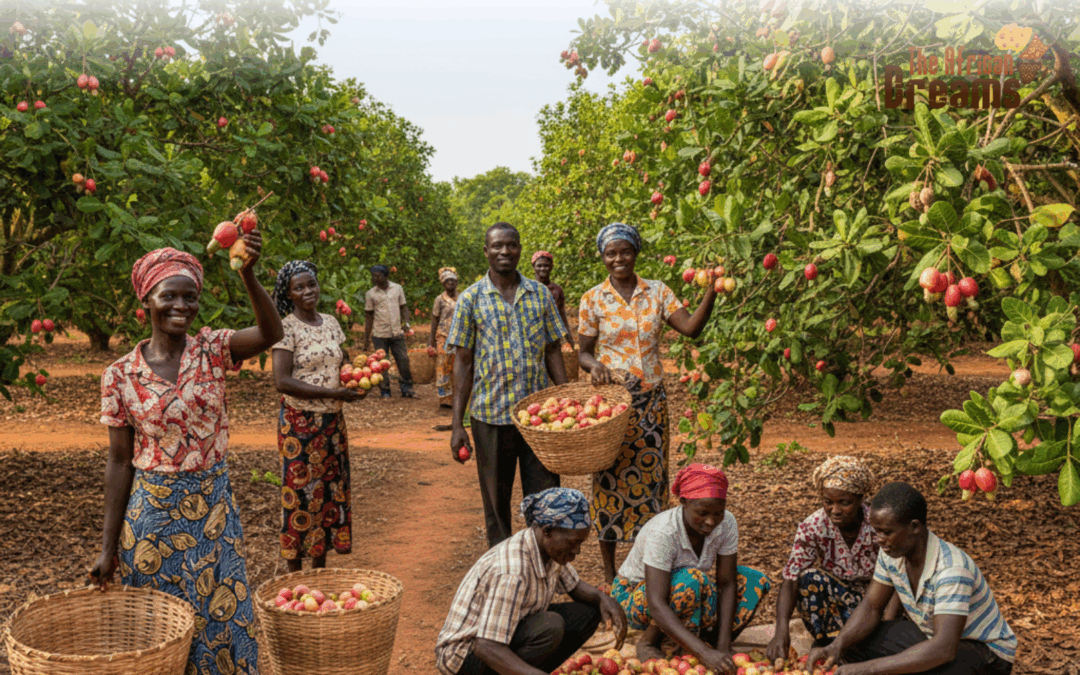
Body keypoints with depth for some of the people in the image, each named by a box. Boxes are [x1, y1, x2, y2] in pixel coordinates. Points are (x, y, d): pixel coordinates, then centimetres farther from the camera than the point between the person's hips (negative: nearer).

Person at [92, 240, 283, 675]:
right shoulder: (120, 375, -6)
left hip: (213, 507, 1)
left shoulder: (212, 350, -6)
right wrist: (109, 546, -1)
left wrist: (248, 275, -43)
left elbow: (271, 333, -27)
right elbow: (120, 462, -2)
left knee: (222, 622, 10)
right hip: (152, 510, 0)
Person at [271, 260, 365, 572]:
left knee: (331, 488, 11)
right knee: (301, 491, 0)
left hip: (333, 419, 7)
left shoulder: (331, 322, 9)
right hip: (300, 422, -6)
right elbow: (282, 381, -18)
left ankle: (320, 565, 24)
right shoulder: (286, 328, -11)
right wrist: (332, 392, -20)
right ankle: (295, 572, 12)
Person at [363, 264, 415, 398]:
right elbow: (368, 317, 5)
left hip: (397, 333, 1)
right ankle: (385, 391, 12)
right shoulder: (370, 294, 1)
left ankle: (407, 389, 9)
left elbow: (404, 307, 11)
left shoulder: (397, 288, 5)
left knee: (403, 360, -1)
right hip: (380, 335, -1)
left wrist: (406, 322, -8)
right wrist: (366, 339, 3)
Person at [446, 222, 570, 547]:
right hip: (491, 414, -1)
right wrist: (457, 425, -5)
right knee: (496, 502, 10)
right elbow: (463, 362, -1)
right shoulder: (471, 299, -1)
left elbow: (552, 352, 10)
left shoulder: (541, 295, 6)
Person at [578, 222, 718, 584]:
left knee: (650, 477, 6)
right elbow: (583, 352, 4)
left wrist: (711, 291, -20)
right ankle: (610, 571, 16)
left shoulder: (657, 292, 4)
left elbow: (691, 328, -8)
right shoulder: (593, 299, 0)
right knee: (610, 479, 3)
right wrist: (594, 365, -18)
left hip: (650, 401, 2)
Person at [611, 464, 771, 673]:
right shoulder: (663, 532, -35)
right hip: (635, 596, -5)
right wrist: (704, 653, -50)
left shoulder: (726, 524, -20)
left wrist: (723, 646, -27)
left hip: (687, 593, 5)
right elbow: (656, 605, -41)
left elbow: (726, 584, -17)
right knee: (691, 580, -38)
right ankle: (648, 641, -15)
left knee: (756, 582, -15)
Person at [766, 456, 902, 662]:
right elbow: (790, 580, -23)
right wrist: (781, 630, -39)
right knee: (810, 578, -30)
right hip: (835, 598, 1)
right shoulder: (812, 527, -18)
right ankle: (824, 642, -15)